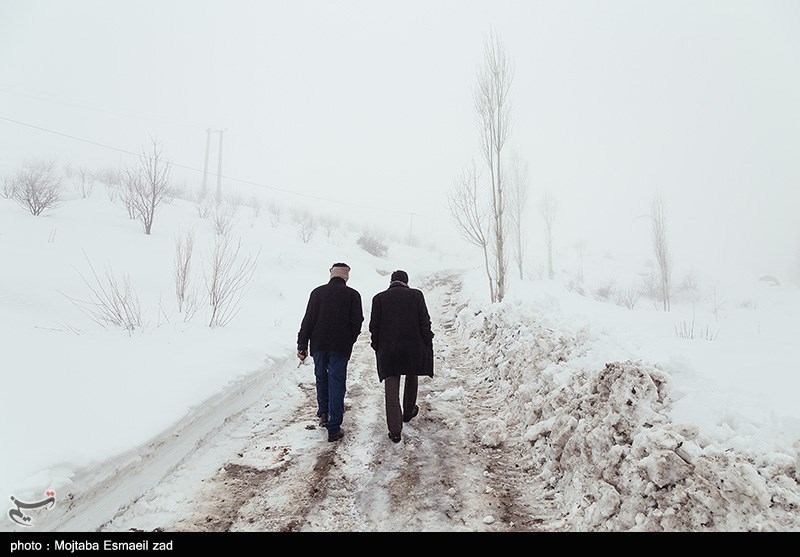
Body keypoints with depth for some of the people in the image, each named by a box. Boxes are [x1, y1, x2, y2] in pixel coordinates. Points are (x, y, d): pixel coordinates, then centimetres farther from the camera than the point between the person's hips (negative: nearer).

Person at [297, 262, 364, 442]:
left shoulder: (317, 292, 2)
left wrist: (302, 344, 4)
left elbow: (308, 320, 1)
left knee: (321, 378, 23)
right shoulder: (352, 295, -3)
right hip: (340, 347, -2)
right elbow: (357, 322, -5)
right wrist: (350, 341, 12)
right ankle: (334, 428, 4)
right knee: (337, 384, 2)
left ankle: (323, 413, 29)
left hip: (318, 345, 2)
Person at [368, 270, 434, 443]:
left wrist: (376, 346, 12)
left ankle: (395, 431, 1)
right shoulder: (416, 295, -1)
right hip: (414, 347, 1)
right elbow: (425, 322, -3)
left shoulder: (379, 298, 2)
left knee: (391, 389, 2)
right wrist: (428, 343, 5)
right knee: (411, 379, 24)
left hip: (388, 349, 0)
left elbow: (374, 326, 2)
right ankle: (408, 413, 42)